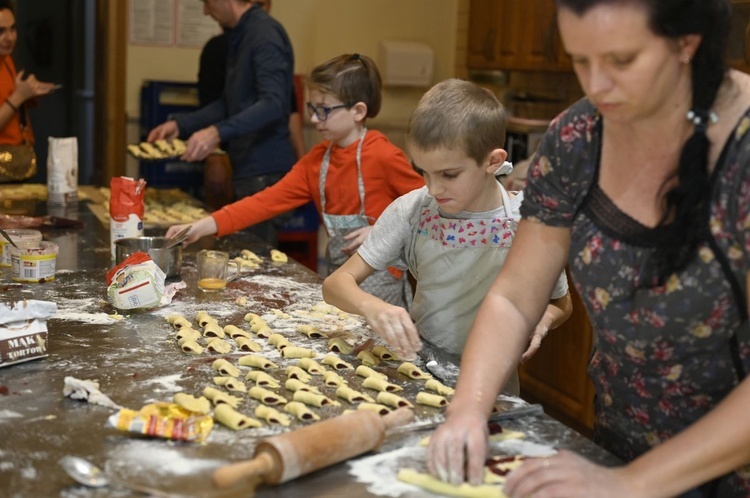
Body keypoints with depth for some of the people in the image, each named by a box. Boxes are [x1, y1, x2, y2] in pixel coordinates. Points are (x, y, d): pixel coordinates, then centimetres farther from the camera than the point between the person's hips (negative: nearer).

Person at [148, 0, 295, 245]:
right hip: (246, 169, 10)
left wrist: (218, 132, -35)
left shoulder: (265, 33, -13)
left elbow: (273, 104, -25)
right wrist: (180, 124, 17)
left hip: (264, 172, -9)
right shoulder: (239, 35, 17)